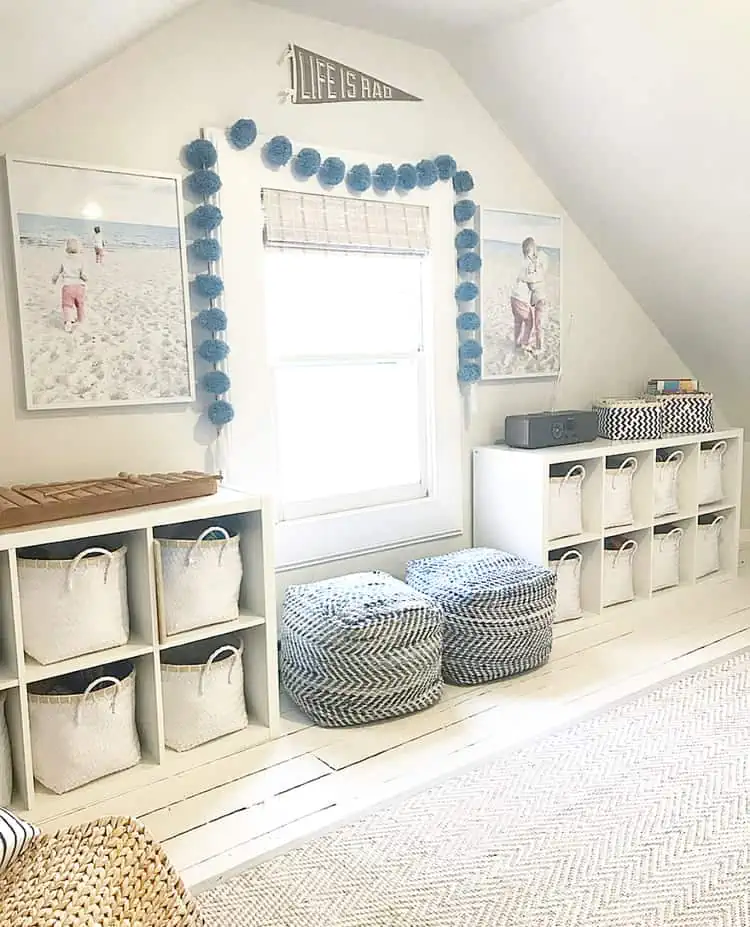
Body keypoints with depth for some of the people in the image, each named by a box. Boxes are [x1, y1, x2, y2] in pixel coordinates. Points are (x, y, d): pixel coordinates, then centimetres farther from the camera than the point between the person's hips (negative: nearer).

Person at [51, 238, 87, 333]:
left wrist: (54, 280, 28)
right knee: (80, 304, 22)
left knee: (67, 305, 1)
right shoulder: (80, 260, -5)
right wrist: (86, 278, 10)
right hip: (79, 286, 1)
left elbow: (56, 273, 8)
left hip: (67, 286, -1)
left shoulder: (64, 260, 0)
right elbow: (83, 274, -14)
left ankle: (68, 321, -21)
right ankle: (80, 319, 42)